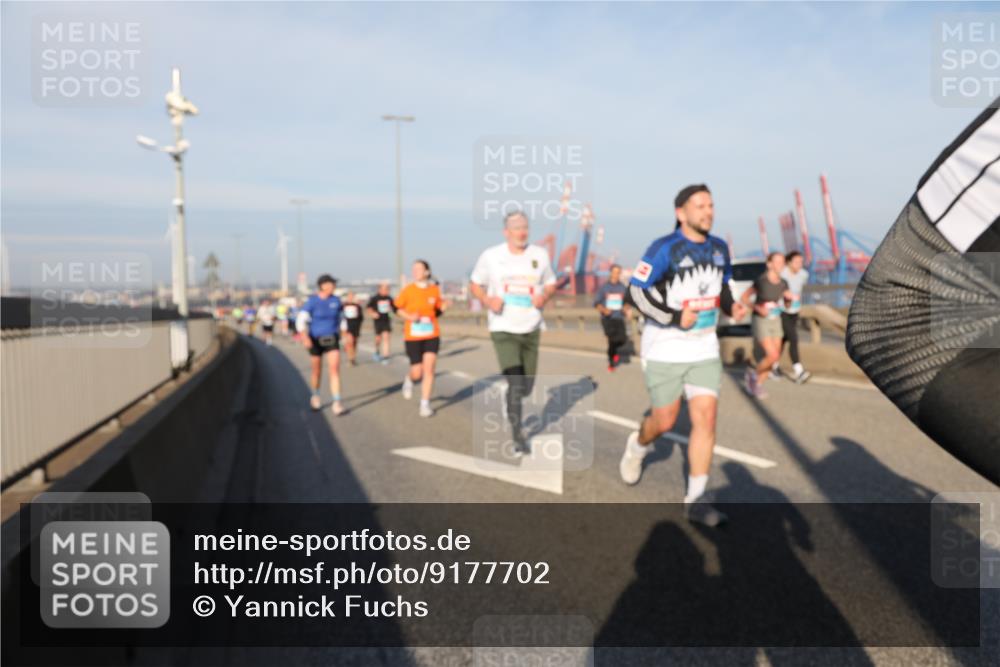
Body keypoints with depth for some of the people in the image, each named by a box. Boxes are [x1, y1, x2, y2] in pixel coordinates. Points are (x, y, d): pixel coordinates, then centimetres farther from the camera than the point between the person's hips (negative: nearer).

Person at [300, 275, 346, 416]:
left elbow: (341, 318, 14)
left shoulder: (336, 300, -1)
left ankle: (337, 403, -12)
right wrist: (305, 337, -29)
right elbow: (302, 320, -17)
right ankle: (315, 396, 38)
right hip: (316, 340, -2)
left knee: (334, 370, -13)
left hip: (332, 340, 2)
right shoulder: (312, 301, -13)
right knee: (317, 372, 11)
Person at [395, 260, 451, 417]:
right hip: (412, 336, -1)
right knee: (417, 373, 1)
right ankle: (409, 379, 39)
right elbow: (397, 308, 3)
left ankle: (425, 404, 5)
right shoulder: (408, 290, -5)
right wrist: (408, 316, -14)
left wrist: (444, 306, -8)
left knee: (429, 370, -7)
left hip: (432, 335, 1)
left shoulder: (435, 289, 1)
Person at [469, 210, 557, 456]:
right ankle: (518, 436, 2)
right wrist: (488, 300, -14)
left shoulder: (540, 255, 2)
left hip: (531, 329, 4)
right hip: (503, 329, -3)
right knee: (516, 384, -13)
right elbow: (475, 284, 6)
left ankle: (510, 400, 46)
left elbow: (550, 283, 13)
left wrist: (544, 296, -10)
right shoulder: (491, 256, -4)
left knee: (527, 386, 11)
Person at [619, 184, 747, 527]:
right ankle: (637, 446, 39)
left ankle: (696, 499, 4)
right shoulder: (664, 248, -14)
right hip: (665, 350, -5)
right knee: (664, 421, 4)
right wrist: (675, 317, -23)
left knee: (706, 419, -4)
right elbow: (635, 293, -15)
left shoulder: (719, 247, 6)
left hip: (704, 349, 5)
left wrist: (731, 306, 0)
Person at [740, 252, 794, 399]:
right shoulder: (761, 281, -16)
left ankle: (758, 383, 24)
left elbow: (787, 304, 13)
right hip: (761, 321, -6)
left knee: (775, 357, 6)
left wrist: (789, 298, -9)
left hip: (776, 321, 6)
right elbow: (744, 297, -7)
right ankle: (753, 373, 11)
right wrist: (757, 308, -20)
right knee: (773, 355, -15)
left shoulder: (783, 284, 0)